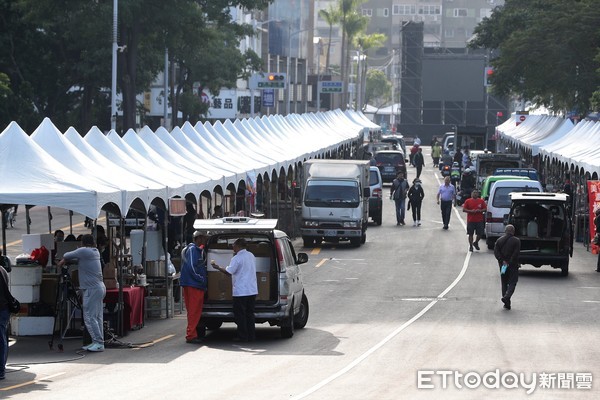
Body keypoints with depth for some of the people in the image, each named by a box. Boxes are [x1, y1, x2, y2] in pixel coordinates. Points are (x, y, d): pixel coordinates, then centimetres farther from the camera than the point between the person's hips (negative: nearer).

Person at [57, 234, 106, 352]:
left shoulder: (84, 251, -11)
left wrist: (62, 262, 18)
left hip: (92, 289, -9)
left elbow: (67, 256, -1)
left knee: (90, 317, -8)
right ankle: (97, 342, 13)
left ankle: (99, 343, -12)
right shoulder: (96, 252, 13)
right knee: (97, 317, 10)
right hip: (100, 288, 9)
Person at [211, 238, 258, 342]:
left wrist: (217, 267, -3)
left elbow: (228, 271, -17)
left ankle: (243, 337, -1)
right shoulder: (251, 256, 11)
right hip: (252, 290, 7)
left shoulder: (237, 258, -13)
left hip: (241, 291, -7)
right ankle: (251, 336, 11)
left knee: (240, 315, 0)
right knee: (250, 314, 12)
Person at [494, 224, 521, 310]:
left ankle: (507, 304, 10)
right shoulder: (516, 241, -6)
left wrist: (502, 261, -9)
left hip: (502, 264, 3)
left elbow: (496, 252, -4)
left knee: (504, 283, 11)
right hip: (513, 266, -3)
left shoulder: (499, 240, 5)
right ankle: (507, 297, -23)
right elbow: (516, 254, -15)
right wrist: (510, 263, -13)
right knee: (512, 282, 2)